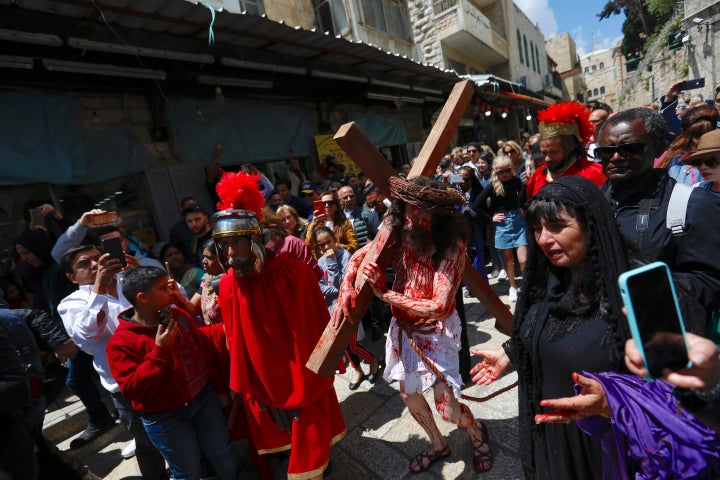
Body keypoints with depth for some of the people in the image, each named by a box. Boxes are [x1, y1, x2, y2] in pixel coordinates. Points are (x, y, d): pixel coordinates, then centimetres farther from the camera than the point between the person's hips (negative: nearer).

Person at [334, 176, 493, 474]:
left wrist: (386, 293, -28)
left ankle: (477, 432, 37)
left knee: (447, 407, -2)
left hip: (436, 330, -5)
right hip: (404, 328, 5)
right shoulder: (399, 236, -16)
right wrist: (345, 292, -17)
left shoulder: (451, 247, -27)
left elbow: (439, 307, -30)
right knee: (409, 394, 19)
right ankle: (438, 445, 50)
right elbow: (358, 257, -3)